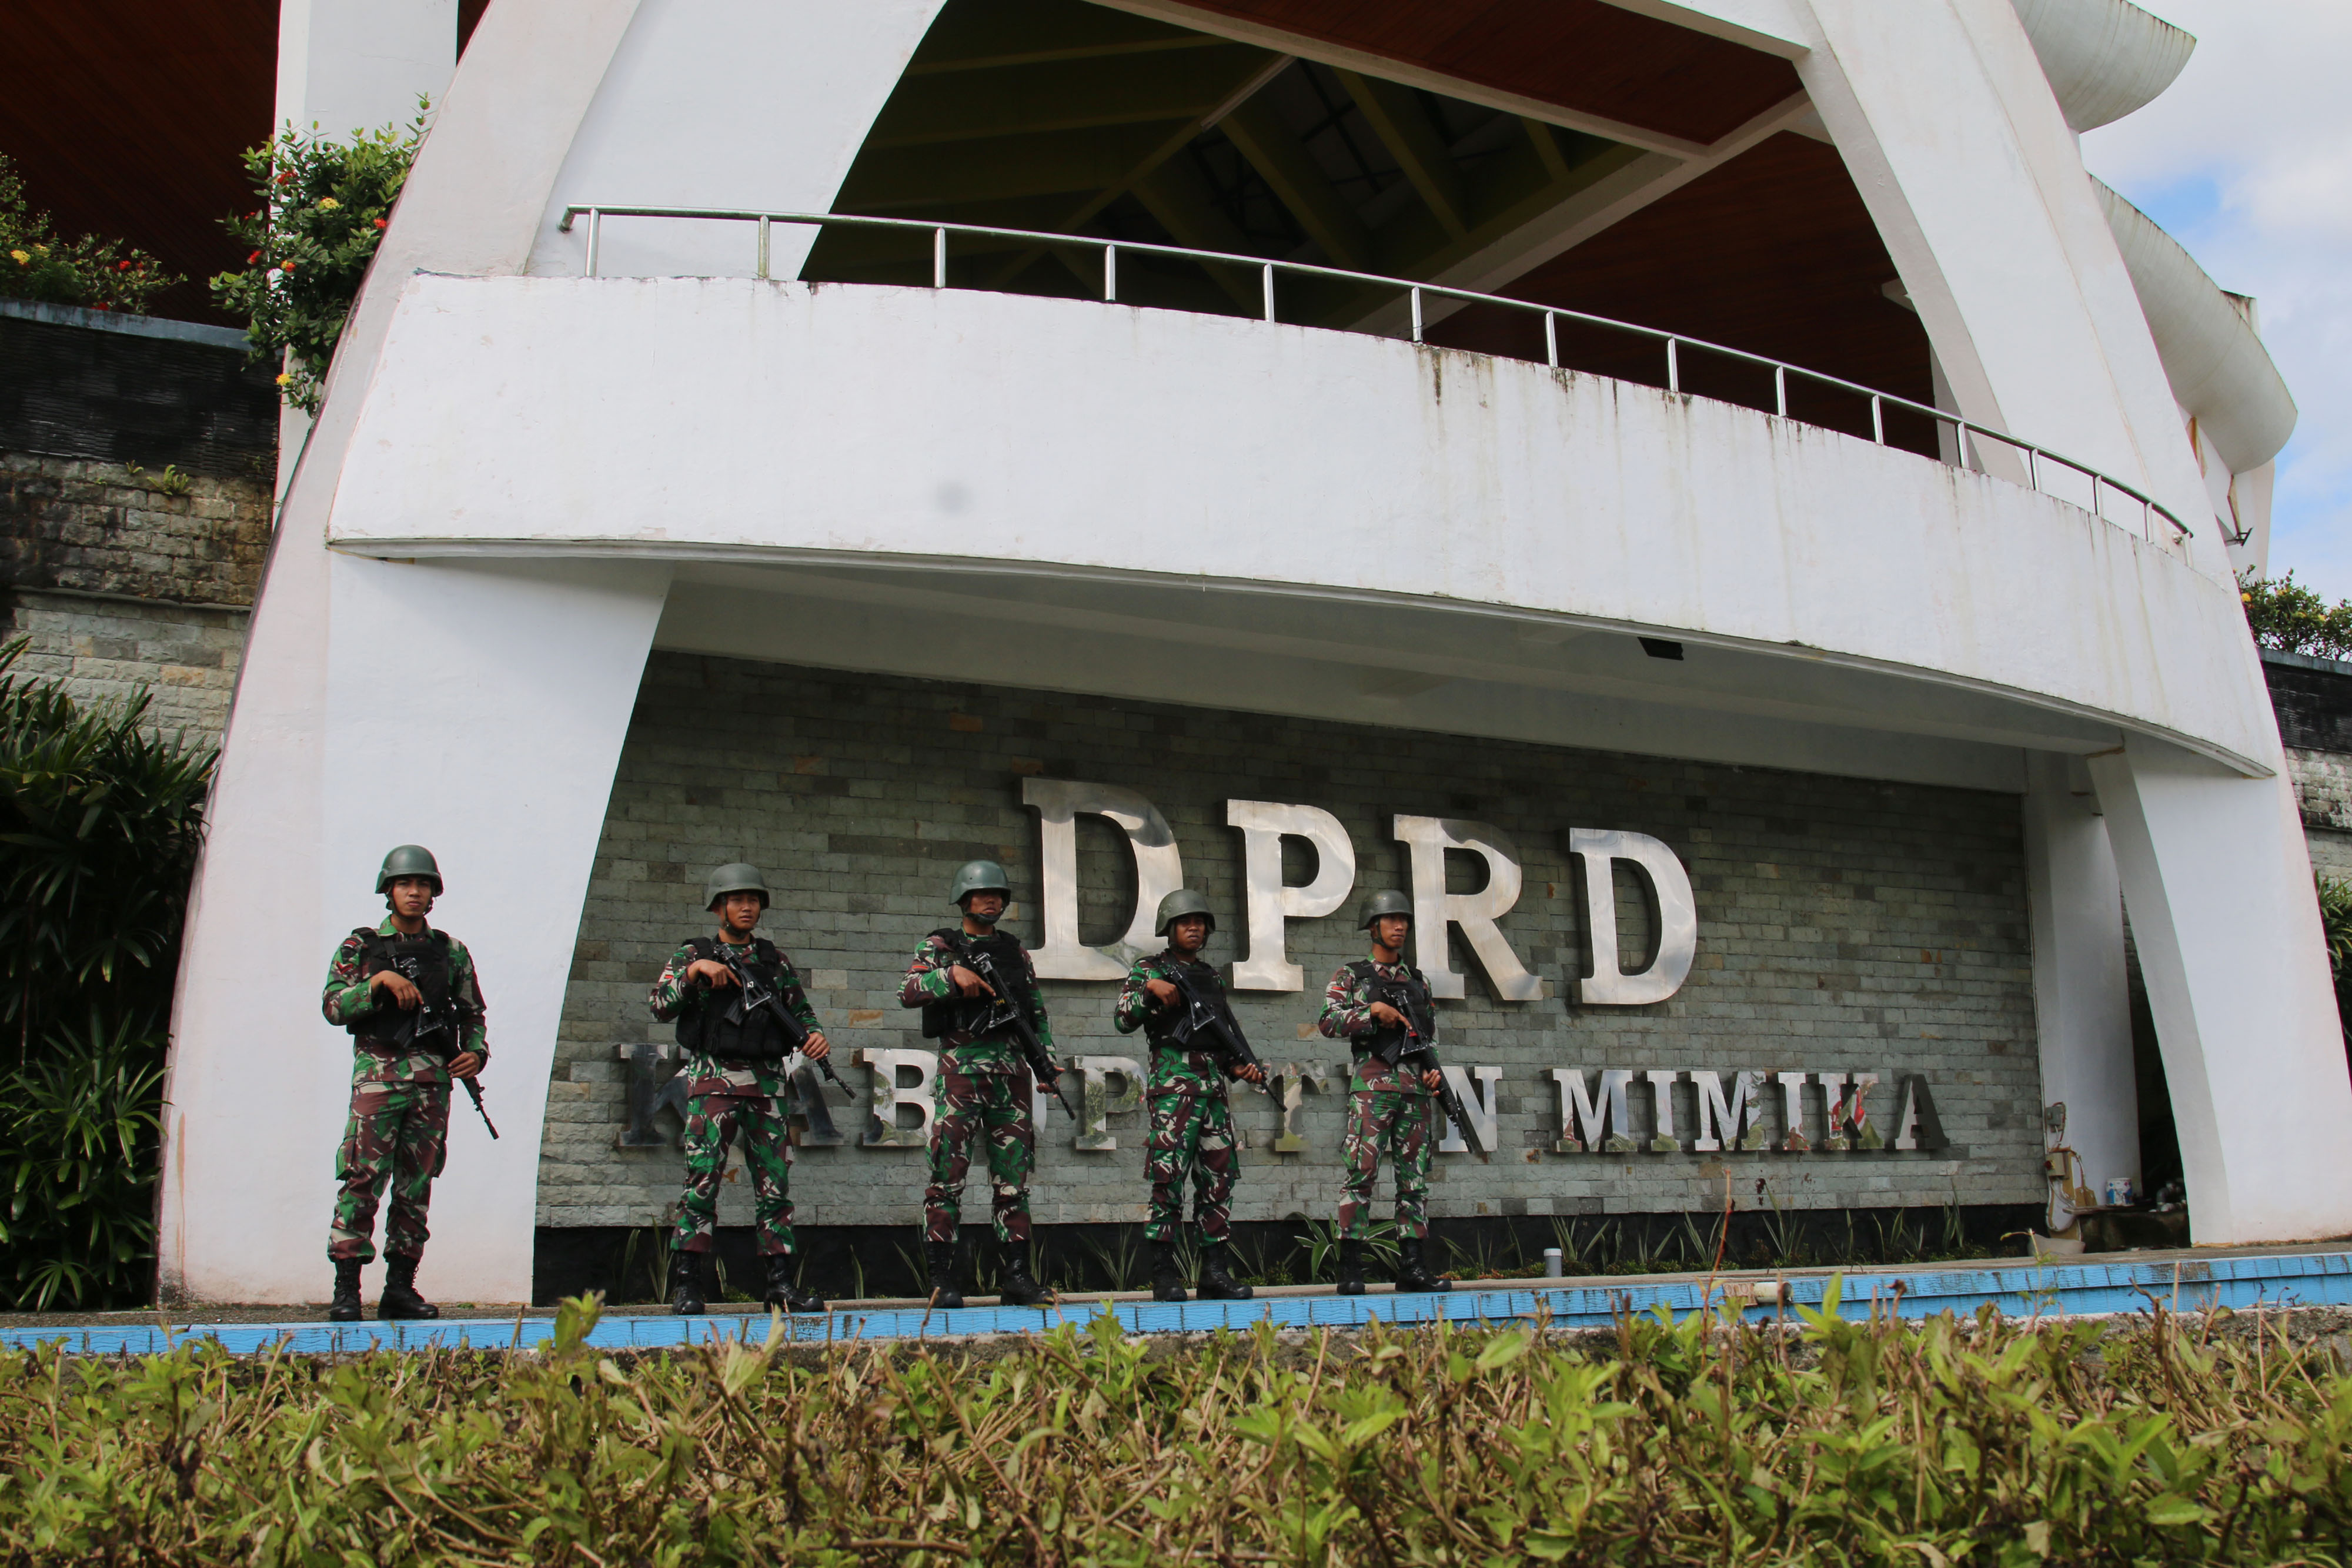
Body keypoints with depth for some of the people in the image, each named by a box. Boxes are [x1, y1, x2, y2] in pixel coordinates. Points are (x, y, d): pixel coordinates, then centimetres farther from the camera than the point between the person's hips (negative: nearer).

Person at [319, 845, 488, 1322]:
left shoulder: (451, 952, 15)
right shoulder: (361, 946, 9)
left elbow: (473, 1014, 18)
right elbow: (332, 1006, 0)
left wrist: (476, 1052, 0)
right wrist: (379, 981, -13)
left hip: (433, 1079, 3)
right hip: (378, 1074, -3)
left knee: (416, 1186, 4)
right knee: (362, 1180, -10)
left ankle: (401, 1287, 10)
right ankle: (346, 1289, -8)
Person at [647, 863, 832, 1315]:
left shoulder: (774, 959, 17)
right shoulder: (693, 954, 9)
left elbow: (800, 1010, 18)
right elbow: (660, 1007, -1)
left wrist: (814, 1035, -3)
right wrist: (695, 970, -13)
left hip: (768, 1083, 3)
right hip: (713, 1081, -3)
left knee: (775, 1183, 2)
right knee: (703, 1178, -10)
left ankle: (781, 1283, 6)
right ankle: (686, 1284, -7)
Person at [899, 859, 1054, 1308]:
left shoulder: (1015, 951, 19)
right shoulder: (940, 946, 8)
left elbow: (1038, 1013, 19)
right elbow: (908, 993, -6)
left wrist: (1048, 1060, 6)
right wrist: (952, 975, -20)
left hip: (1011, 1071, 4)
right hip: (961, 1068, -4)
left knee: (1014, 1177, 4)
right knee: (948, 1174, -7)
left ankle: (1016, 1276, 8)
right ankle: (941, 1278, -5)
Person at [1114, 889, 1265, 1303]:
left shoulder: (1211, 978, 22)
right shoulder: (1150, 969, 7)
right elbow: (1123, 1021, -2)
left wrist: (1240, 1068, 8)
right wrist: (1150, 988, -15)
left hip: (1214, 1085, 6)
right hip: (1173, 1083, -6)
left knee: (1219, 1178, 3)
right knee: (1168, 1178, -11)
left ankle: (1215, 1273, 7)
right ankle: (1165, 1277, -8)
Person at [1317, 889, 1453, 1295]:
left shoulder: (1418, 981, 20)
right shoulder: (1351, 975, 9)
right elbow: (1328, 1021, -3)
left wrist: (1434, 1068, 4)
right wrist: (1374, 1011, -12)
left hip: (1415, 1089, 5)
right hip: (1372, 1085, -5)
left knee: (1415, 1177, 3)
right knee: (1361, 1172, -11)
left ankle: (1411, 1266, 6)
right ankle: (1350, 1269, -10)